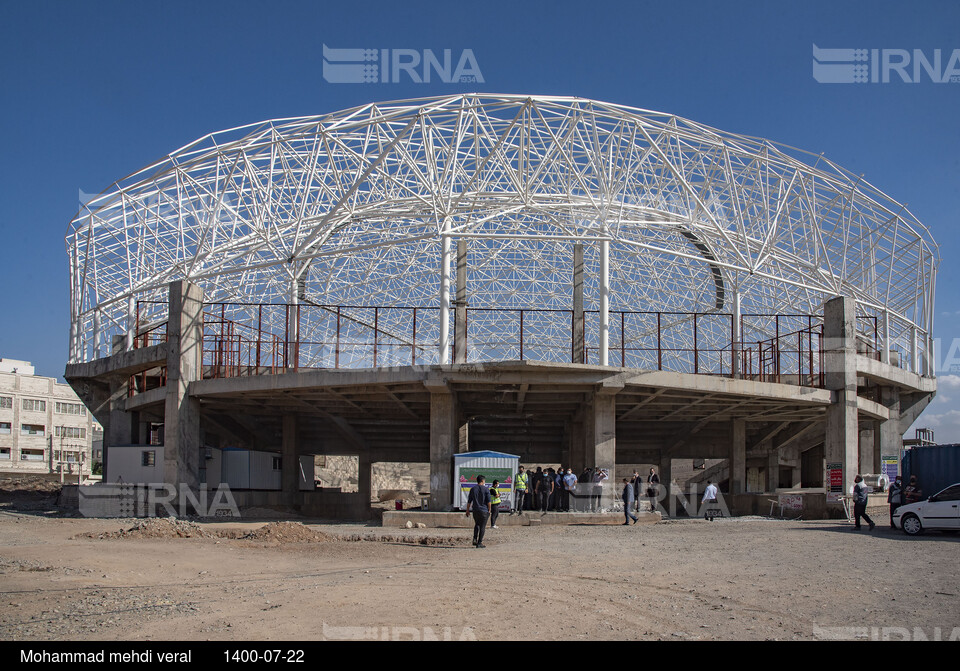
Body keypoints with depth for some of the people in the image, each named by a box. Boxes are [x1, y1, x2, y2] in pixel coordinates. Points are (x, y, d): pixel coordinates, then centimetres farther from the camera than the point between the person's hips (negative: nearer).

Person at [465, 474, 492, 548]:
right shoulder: (486, 489, -6)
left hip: (475, 510, 4)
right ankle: (479, 543, 2)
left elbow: (469, 501, 5)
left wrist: (467, 510, 13)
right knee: (482, 527, 3)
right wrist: (489, 510, 1)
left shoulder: (472, 489, 4)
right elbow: (488, 501, -8)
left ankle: (475, 539, 8)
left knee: (477, 524, 23)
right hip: (484, 511, -4)